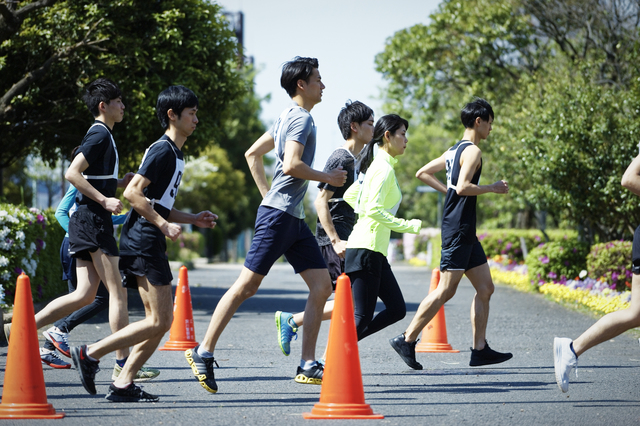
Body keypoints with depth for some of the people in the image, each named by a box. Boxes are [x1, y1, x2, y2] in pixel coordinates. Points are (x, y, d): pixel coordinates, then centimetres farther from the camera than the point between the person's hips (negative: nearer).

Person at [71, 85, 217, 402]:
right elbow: (132, 193, -19)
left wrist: (193, 219, 19)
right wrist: (163, 225, -18)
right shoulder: (163, 150, -10)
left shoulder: (174, 153, 21)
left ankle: (123, 384, 5)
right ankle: (90, 354, -8)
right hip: (143, 242, -10)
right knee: (158, 321, -11)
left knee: (161, 320, 8)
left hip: (147, 242, 10)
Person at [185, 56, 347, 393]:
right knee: (247, 285, -7)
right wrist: (328, 177, -10)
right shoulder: (301, 118, -11)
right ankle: (204, 352, 0)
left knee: (321, 285, 3)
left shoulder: (288, 117, 19)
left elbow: (252, 154, 24)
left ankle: (308, 366, 4)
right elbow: (291, 165, -24)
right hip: (279, 214, -10)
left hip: (294, 219, 10)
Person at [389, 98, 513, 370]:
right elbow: (463, 187, -24)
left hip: (465, 233, 10)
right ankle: (407, 340, -5)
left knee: (485, 288, 9)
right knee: (446, 290, -9)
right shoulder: (472, 151, -12)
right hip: (458, 229, -10)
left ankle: (480, 350, 8)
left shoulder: (454, 151, 16)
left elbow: (422, 173, 22)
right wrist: (493, 188, -12)